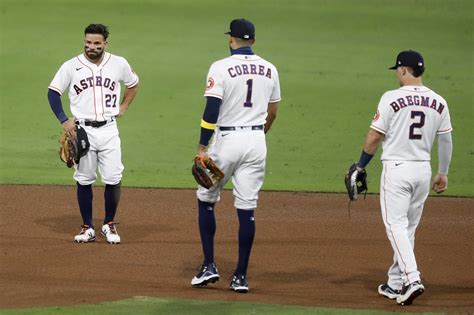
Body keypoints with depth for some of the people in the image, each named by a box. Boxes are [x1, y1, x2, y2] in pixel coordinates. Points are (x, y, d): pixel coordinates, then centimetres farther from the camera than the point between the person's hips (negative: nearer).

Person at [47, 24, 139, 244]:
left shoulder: (118, 64, 3)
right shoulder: (71, 66, -2)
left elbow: (133, 83, 22)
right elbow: (53, 91, 3)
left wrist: (123, 107, 11)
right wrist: (63, 120, -6)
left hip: (109, 129, 1)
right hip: (83, 130, -1)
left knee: (113, 179, -4)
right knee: (84, 180, 3)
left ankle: (109, 225, 13)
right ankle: (87, 228, 12)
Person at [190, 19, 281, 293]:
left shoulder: (221, 68, -9)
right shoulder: (269, 70, 6)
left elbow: (212, 110, -14)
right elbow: (272, 112, 13)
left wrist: (202, 148, -11)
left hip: (227, 139, -4)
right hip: (257, 142, 4)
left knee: (206, 198, 14)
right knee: (247, 208, 5)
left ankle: (209, 266, 8)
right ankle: (241, 277, 4)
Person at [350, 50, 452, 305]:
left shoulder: (392, 98, -10)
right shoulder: (438, 102, 4)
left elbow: (374, 137, -8)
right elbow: (445, 141, 10)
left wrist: (360, 166, 5)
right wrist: (443, 173, 21)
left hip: (396, 168, -5)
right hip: (423, 170, 5)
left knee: (396, 225, -5)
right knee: (408, 227, 14)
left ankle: (411, 279, -22)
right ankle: (395, 284, 20)